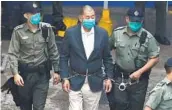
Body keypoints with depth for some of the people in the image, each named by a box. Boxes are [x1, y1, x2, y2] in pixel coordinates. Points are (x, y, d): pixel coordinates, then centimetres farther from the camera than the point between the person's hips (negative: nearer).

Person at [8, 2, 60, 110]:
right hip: (25, 73, 0)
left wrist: (56, 71, 4)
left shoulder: (47, 28, -2)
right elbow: (13, 54, -5)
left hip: (42, 73, 0)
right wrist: (15, 73, -15)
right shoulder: (18, 31, -6)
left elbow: (53, 50, 5)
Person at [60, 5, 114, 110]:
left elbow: (107, 58, 6)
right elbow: (64, 57, -1)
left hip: (94, 82, 2)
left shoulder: (102, 33, -2)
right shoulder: (71, 32, -6)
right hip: (75, 82, -1)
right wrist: (65, 78, -6)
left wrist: (108, 78, 3)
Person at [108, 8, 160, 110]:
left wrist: (140, 72, -16)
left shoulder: (147, 37, -10)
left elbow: (155, 58, -8)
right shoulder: (117, 33, -2)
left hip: (139, 79, -1)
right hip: (120, 77, 2)